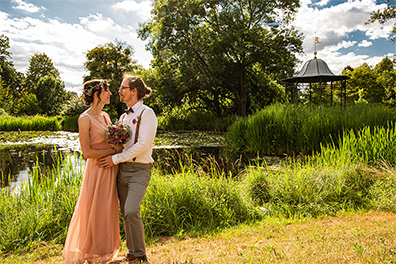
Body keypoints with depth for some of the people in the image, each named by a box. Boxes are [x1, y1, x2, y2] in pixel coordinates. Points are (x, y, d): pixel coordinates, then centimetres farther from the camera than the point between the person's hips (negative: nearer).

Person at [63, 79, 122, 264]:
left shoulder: (105, 116, 11)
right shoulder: (85, 119, -12)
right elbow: (87, 152, -16)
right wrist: (114, 150, -13)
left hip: (110, 170, 7)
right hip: (97, 170, -7)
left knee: (108, 211, 15)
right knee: (95, 212, 4)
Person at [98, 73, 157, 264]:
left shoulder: (146, 113, -7)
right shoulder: (124, 116, 17)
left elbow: (142, 145, -15)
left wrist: (115, 159, -12)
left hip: (139, 169, -7)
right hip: (122, 169, 7)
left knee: (131, 211, -18)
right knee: (125, 213, 9)